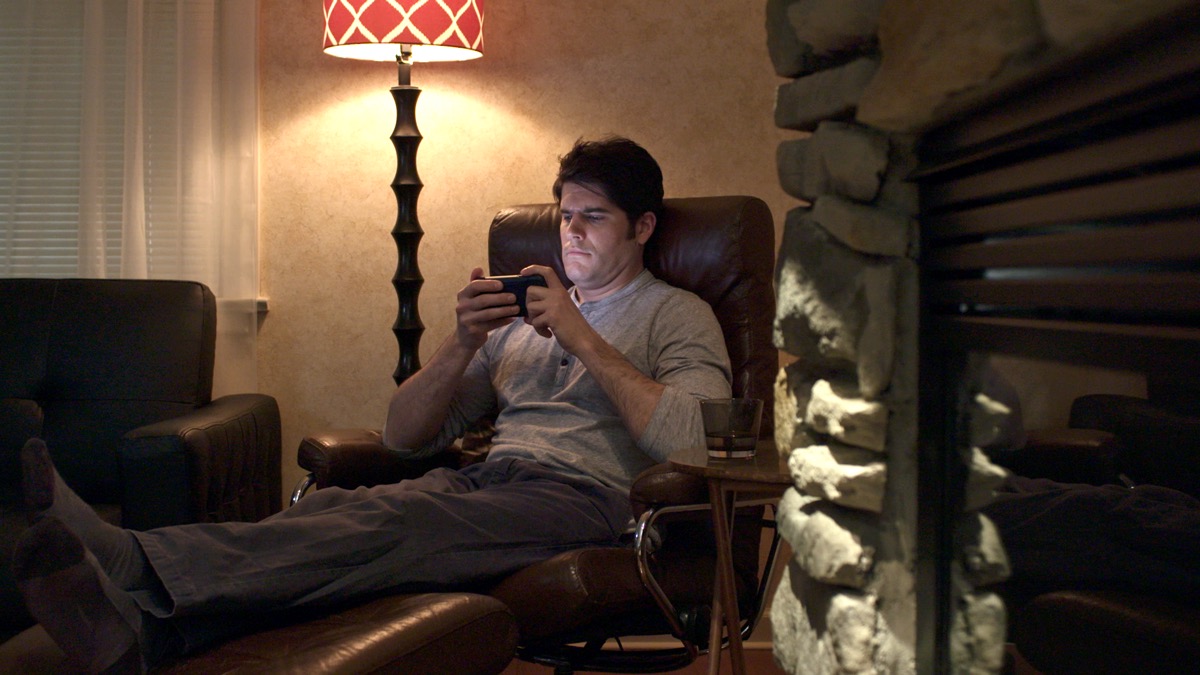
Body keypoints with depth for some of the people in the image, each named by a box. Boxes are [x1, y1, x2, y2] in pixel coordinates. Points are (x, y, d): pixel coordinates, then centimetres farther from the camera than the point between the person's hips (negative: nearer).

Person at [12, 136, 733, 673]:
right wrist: (463, 344, 2)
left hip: (585, 495, -5)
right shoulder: (521, 310, 29)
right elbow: (405, 435, 20)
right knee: (333, 507, -29)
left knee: (391, 521, -34)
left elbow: (688, 440, -8)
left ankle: (132, 575, -54)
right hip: (484, 480, 5)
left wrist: (582, 339, -6)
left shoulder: (679, 316, 14)